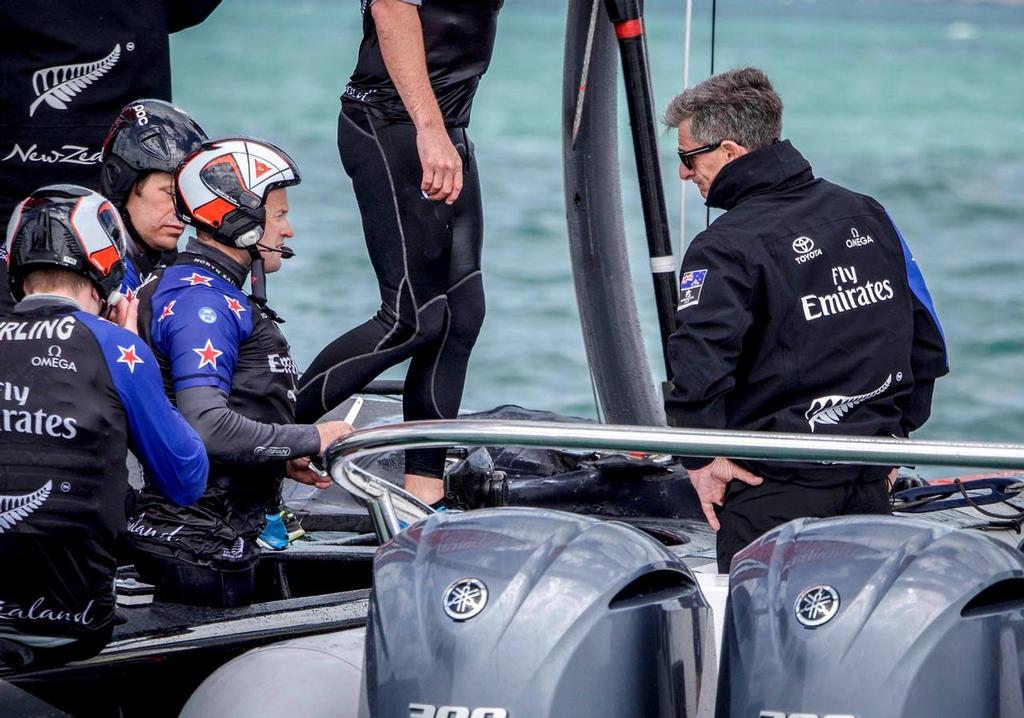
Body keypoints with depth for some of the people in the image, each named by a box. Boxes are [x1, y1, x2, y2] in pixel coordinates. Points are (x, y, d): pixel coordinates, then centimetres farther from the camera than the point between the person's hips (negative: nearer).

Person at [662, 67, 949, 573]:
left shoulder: (727, 248, -14)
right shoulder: (866, 215, 9)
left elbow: (698, 366, -28)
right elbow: (926, 345, 15)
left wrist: (700, 459, -15)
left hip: (776, 492, -7)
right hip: (872, 481, 7)